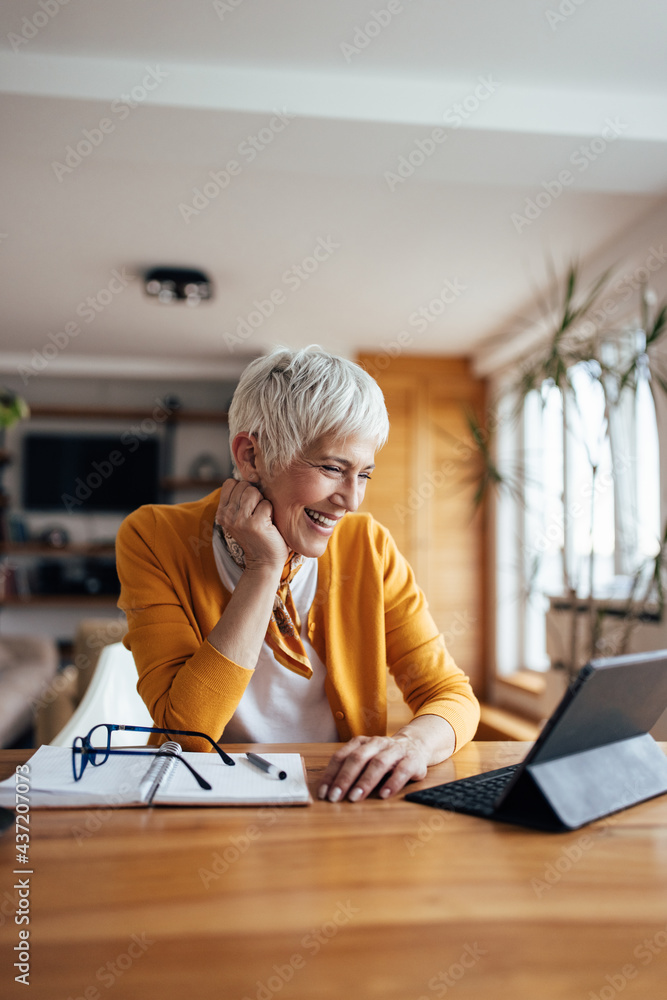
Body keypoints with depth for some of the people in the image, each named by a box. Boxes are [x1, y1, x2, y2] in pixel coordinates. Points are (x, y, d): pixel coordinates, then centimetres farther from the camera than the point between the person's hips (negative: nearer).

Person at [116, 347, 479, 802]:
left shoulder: (368, 546, -4)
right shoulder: (154, 539, -11)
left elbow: (452, 694, -3)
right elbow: (188, 733, -19)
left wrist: (414, 741, -25)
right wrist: (265, 568, -22)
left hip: (338, 803, 2)